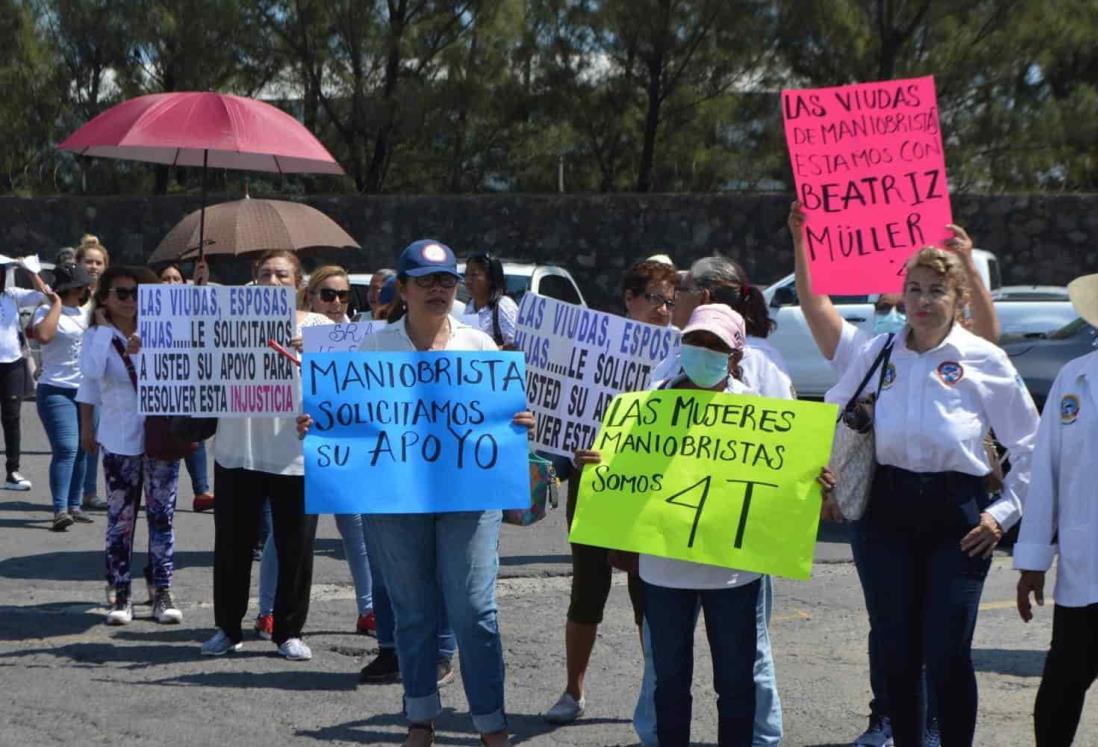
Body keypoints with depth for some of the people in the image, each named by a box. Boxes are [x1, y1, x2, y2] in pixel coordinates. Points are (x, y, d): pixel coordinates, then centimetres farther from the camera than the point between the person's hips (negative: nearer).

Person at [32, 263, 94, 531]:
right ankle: (60, 510, -22)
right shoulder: (47, 312, -7)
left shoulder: (87, 312, 15)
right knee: (66, 449, -17)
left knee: (82, 450, 9)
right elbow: (43, 335, -27)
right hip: (56, 391, -7)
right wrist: (56, 305, -18)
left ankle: (74, 506, 18)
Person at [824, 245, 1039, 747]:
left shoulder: (984, 360, -3)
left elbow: (1029, 446, 3)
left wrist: (1004, 512, -2)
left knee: (947, 653, -8)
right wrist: (826, 479, 8)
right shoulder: (876, 354, 5)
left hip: (958, 515, -3)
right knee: (896, 650, 7)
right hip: (887, 512, 3)